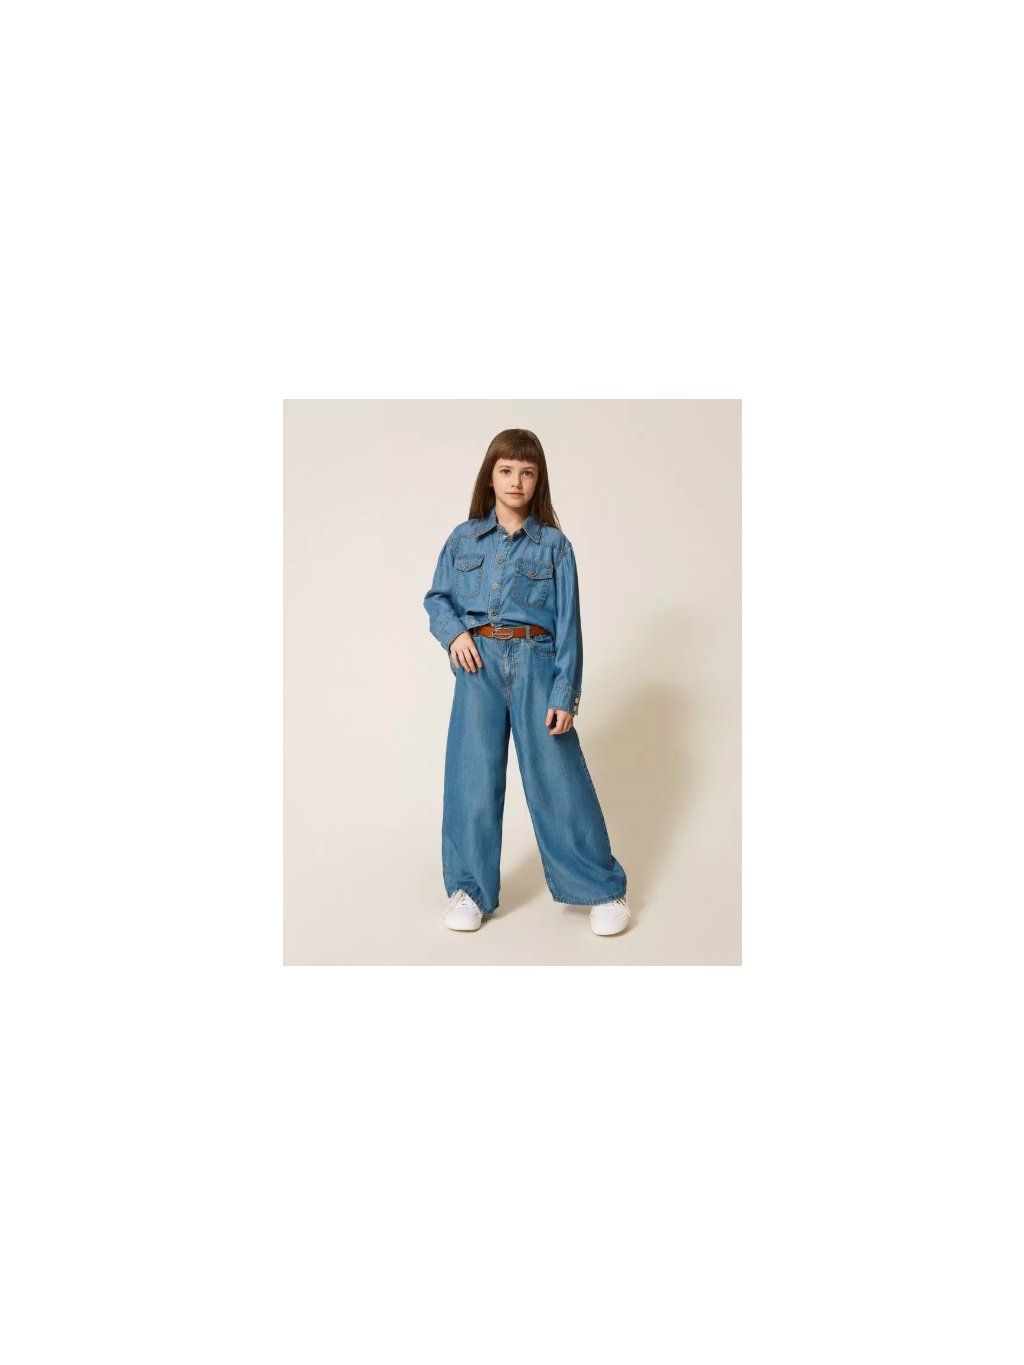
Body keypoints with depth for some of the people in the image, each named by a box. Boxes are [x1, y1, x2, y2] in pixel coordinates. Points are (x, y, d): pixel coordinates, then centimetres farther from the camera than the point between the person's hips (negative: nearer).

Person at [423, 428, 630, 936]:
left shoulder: (554, 545, 4)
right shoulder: (463, 539, 10)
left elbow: (568, 624, 0)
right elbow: (437, 598, 17)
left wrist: (564, 694, -7)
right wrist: (453, 630, -6)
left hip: (536, 662, -2)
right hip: (478, 662, 2)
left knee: (557, 773, -1)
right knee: (472, 775, 4)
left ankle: (602, 888, 14)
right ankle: (470, 888, 20)